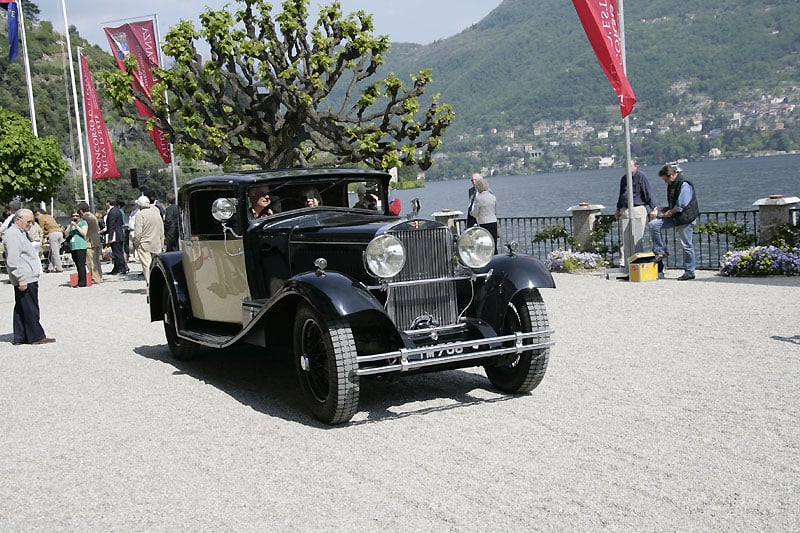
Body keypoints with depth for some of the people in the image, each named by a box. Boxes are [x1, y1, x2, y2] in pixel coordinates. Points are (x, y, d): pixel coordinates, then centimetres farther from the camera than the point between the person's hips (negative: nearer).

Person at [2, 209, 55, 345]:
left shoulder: (20, 233, 20)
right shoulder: (13, 235, -14)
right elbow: (13, 261, -20)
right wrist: (21, 278, -22)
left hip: (26, 279, 11)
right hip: (25, 280, -11)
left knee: (21, 308, 12)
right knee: (31, 309, -6)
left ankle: (20, 337, 17)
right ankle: (36, 336, -2)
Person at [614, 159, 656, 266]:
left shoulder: (642, 177, -4)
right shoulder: (624, 178, 17)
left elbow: (649, 193, -9)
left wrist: (652, 208, -15)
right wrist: (618, 209, 31)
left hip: (639, 209, -6)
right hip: (625, 210, 6)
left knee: (638, 238, -6)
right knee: (626, 238, 4)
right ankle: (625, 262, 7)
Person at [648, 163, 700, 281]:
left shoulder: (684, 184, -18)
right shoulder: (672, 184, 13)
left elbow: (681, 206, -21)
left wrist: (670, 212, -9)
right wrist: (666, 209, 9)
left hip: (685, 218, -9)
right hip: (675, 217, 9)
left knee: (686, 245, -3)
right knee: (653, 225, -5)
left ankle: (689, 272, 6)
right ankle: (660, 252, 2)